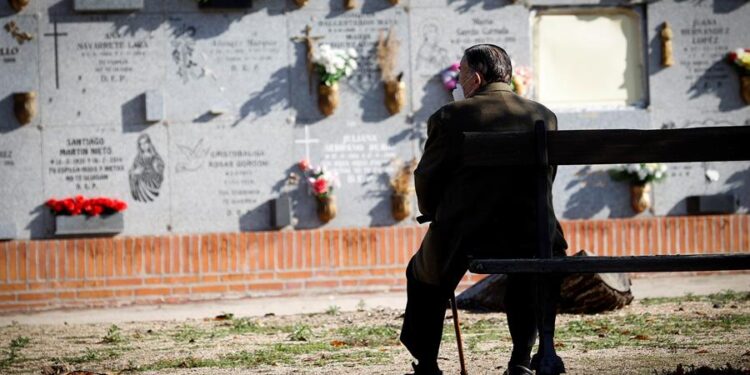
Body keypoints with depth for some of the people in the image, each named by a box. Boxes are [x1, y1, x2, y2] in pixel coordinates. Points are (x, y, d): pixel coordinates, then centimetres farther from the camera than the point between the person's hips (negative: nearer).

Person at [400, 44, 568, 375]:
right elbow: (546, 179, 11)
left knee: (421, 274, 29)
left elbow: (426, 180, 2)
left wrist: (436, 215, 20)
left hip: (462, 238, -3)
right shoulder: (544, 116, 5)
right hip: (531, 241, 3)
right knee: (526, 276, 37)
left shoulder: (450, 117, -5)